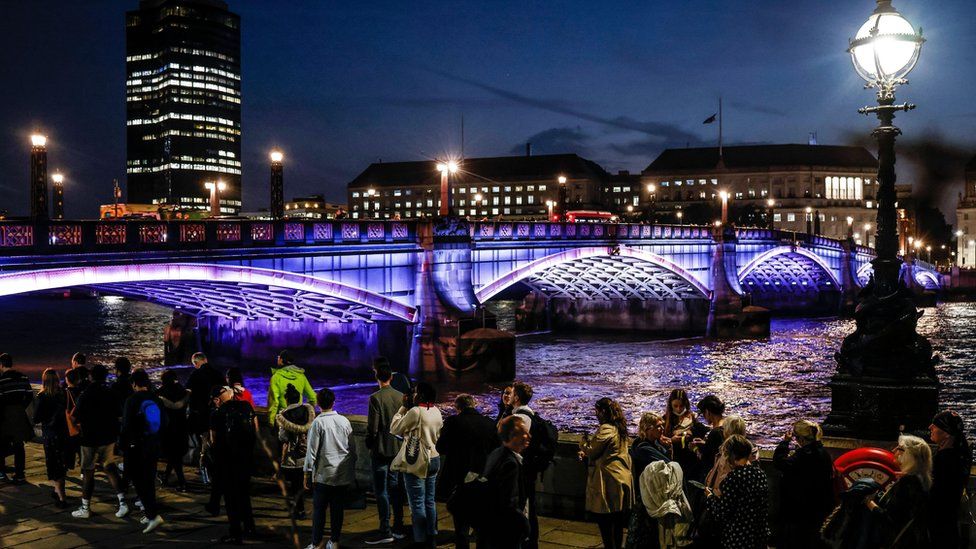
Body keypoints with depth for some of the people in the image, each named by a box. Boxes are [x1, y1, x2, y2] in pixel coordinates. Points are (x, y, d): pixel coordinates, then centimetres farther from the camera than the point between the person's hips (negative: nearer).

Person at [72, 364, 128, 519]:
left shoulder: (86, 395, -15)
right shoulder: (111, 394, -2)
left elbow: (76, 418, -14)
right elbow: (118, 415, 7)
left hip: (90, 439, -4)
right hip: (109, 438, 4)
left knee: (88, 472, 6)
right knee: (110, 468, 14)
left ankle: (85, 508, 14)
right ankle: (122, 502, 4)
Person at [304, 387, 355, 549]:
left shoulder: (318, 422, -9)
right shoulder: (344, 421, 3)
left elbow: (312, 451, -9)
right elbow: (353, 448, 9)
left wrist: (307, 473, -2)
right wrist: (352, 469, 18)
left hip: (324, 475, -4)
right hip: (343, 475, 4)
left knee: (319, 510, 3)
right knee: (337, 509, 10)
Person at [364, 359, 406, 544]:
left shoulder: (375, 398, -14)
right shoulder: (401, 396, 2)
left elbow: (372, 427, -15)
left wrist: (368, 445, -1)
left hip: (380, 451, -6)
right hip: (398, 450, 6)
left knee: (381, 491, 0)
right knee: (396, 489, 13)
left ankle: (385, 531, 1)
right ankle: (398, 529, 19)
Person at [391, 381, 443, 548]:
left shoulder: (415, 412, -18)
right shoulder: (436, 411, 5)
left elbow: (395, 429, -10)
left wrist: (404, 407, -2)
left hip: (417, 462, -8)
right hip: (434, 459, 8)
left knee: (417, 504, -1)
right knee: (430, 501, 15)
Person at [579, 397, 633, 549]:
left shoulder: (606, 429, -16)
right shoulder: (620, 428, 14)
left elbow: (592, 451, -11)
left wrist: (584, 444, 9)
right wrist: (587, 454, 11)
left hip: (609, 482, -9)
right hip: (622, 478, 9)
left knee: (605, 524, -2)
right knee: (617, 524, 15)